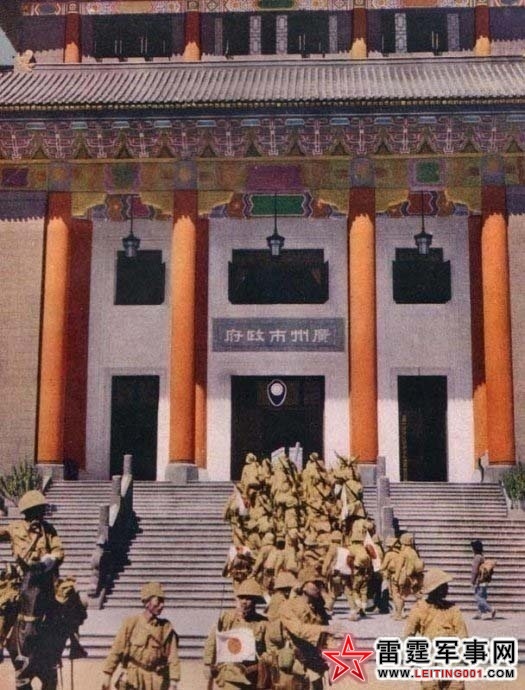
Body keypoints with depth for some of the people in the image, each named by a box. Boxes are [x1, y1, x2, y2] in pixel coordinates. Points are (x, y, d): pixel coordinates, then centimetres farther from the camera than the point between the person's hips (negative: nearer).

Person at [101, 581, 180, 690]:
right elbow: (116, 650, -2)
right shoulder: (131, 623, -3)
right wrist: (107, 676, -5)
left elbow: (173, 657, 0)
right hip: (133, 681, -1)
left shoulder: (166, 627, 1)